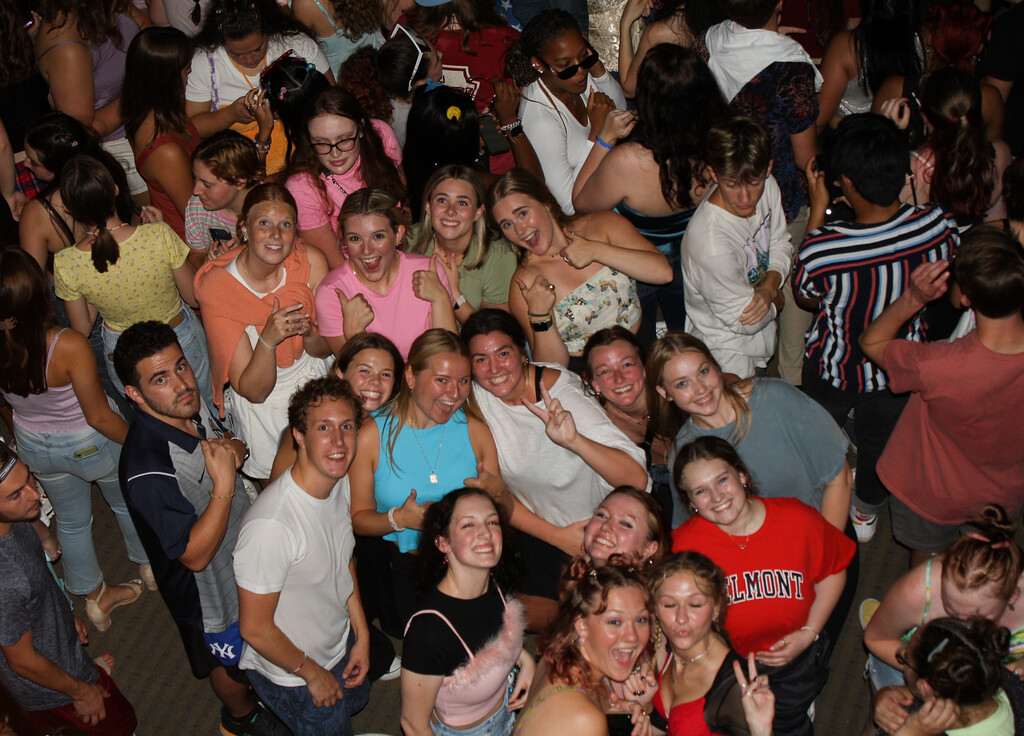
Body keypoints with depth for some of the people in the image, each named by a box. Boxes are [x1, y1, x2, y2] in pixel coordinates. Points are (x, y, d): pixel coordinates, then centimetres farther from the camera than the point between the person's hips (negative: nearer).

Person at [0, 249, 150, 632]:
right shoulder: (69, 346, -39)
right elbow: (99, 417, -25)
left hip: (35, 448, 4)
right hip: (89, 444, -4)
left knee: (71, 520, 28)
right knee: (128, 501, 28)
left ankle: (95, 597, 48)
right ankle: (150, 565, 55)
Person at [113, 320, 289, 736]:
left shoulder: (191, 406, -16)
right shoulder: (147, 470, -41)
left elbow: (231, 445, 6)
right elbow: (195, 554, -33)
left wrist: (234, 449, -18)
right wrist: (224, 485, -40)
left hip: (245, 553, 6)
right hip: (211, 590, -6)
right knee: (230, 661, 24)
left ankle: (256, 683, 64)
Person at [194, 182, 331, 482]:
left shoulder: (311, 263, -19)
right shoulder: (217, 287, -27)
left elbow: (325, 350, -7)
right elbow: (253, 391, -25)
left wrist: (309, 332, -31)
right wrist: (268, 339, -43)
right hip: (261, 408, -3)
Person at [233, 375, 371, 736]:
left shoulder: (340, 483, -12)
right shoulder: (270, 526, -38)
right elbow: (255, 628, -28)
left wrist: (361, 635, 6)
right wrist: (313, 674, -14)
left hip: (341, 644, 7)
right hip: (293, 676, -7)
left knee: (355, 700, 31)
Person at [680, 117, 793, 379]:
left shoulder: (767, 187, -17)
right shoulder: (710, 243, -39)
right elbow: (742, 320, -25)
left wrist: (770, 287, -16)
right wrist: (777, 299, -7)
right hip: (728, 353, -7)